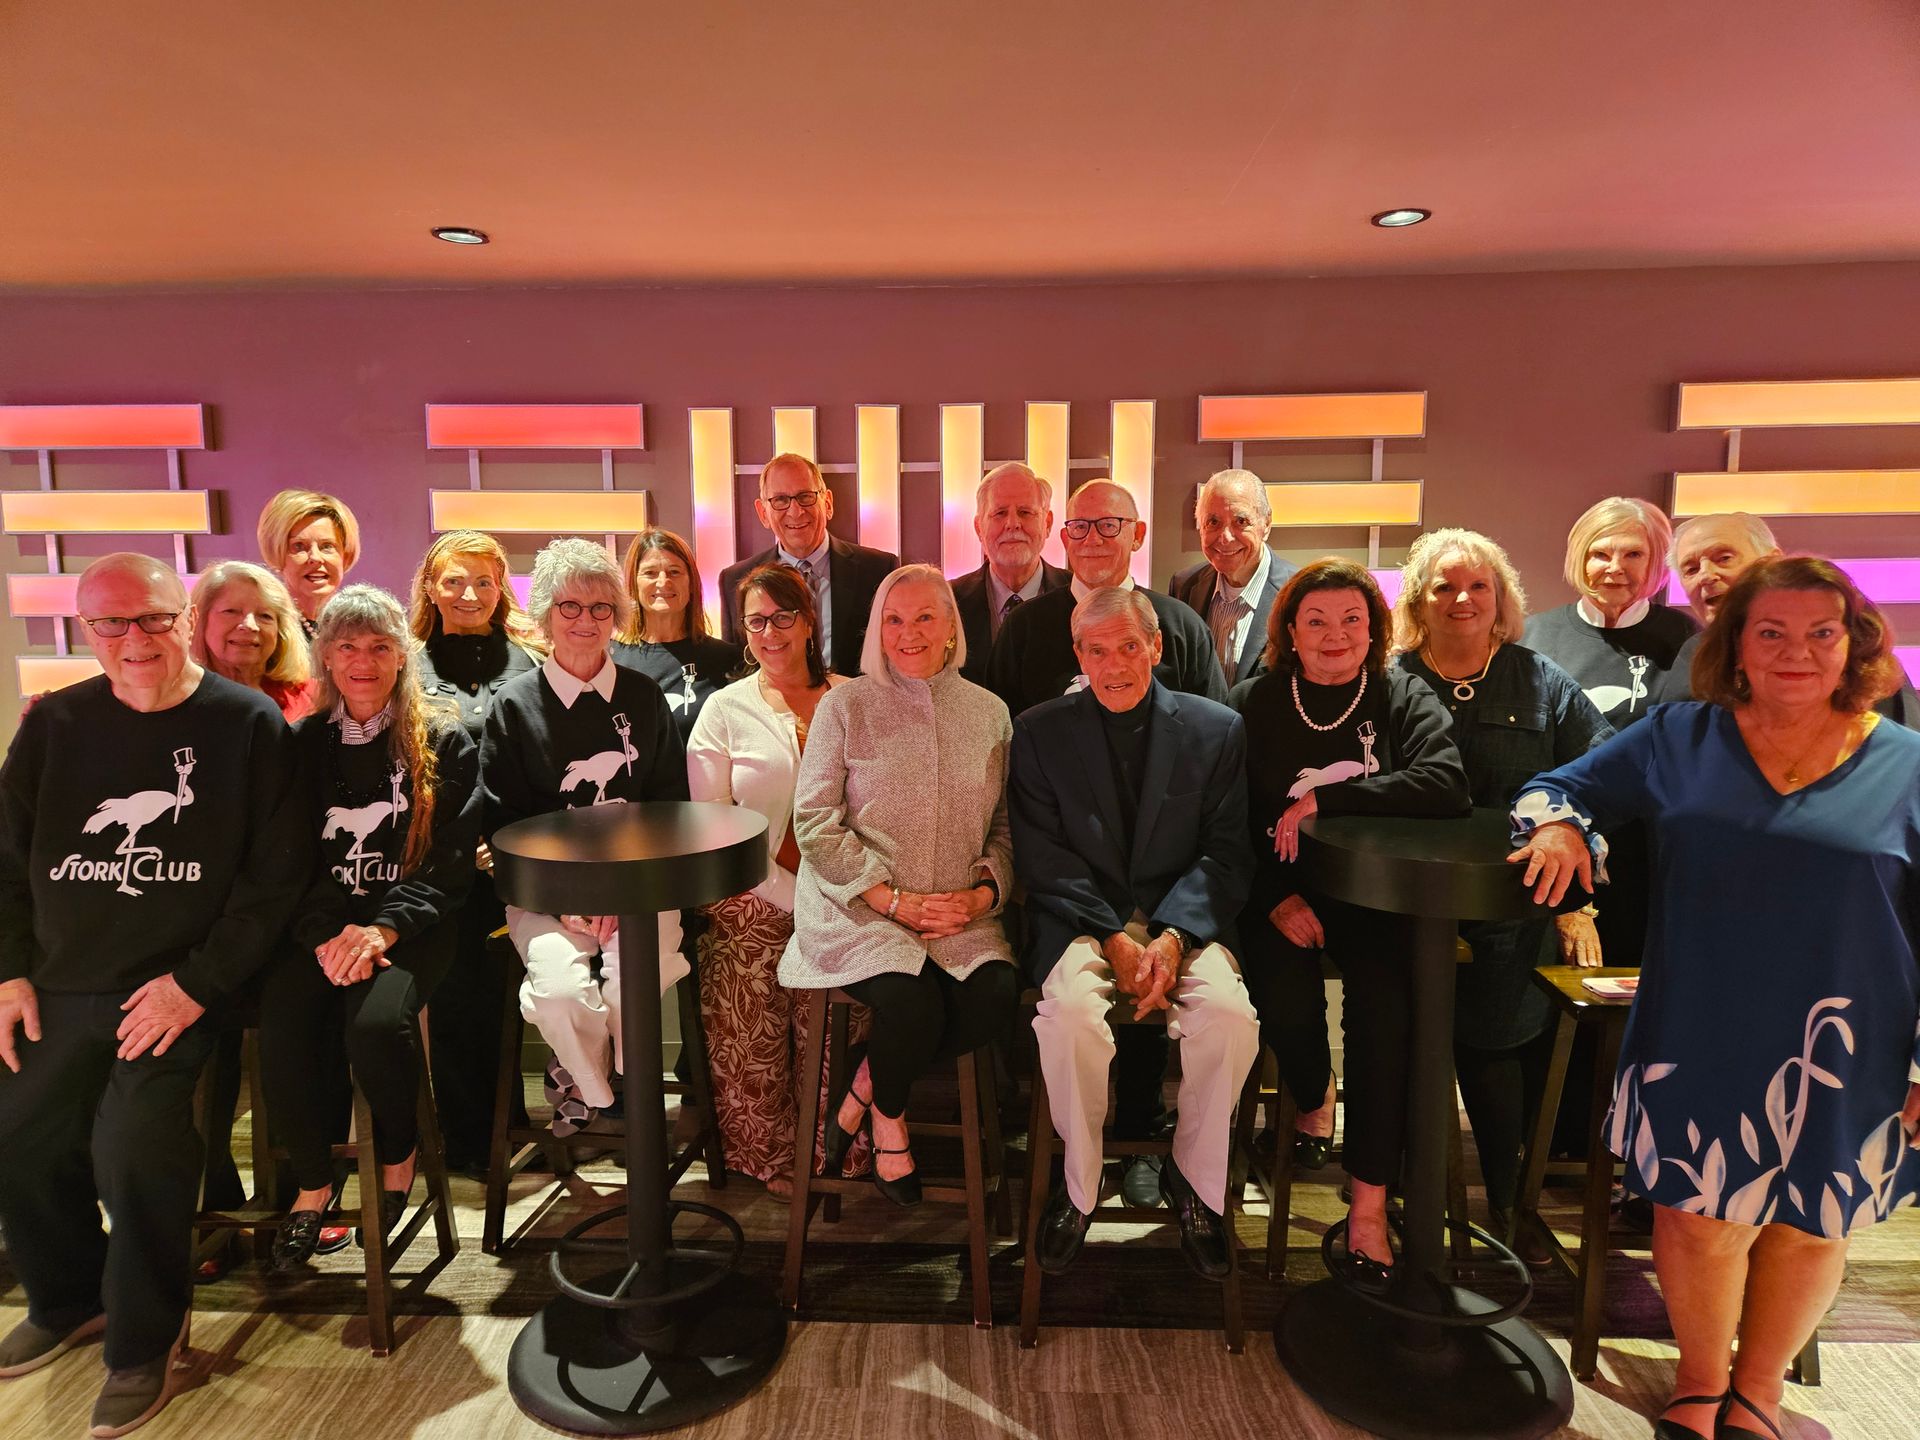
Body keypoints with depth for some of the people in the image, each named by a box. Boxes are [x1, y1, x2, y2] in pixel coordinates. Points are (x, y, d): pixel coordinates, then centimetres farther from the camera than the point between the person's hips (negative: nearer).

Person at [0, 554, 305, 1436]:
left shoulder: (249, 726, -9)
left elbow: (275, 878, -10)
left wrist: (197, 983, -14)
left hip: (184, 988, -5)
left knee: (134, 1146, -18)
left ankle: (144, 1339, 7)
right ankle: (71, 1300, 35)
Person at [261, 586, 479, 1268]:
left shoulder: (445, 741, 2)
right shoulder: (302, 743, 11)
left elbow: (452, 860, -3)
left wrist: (384, 929, -17)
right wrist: (326, 934, -12)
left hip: (411, 923, -3)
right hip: (319, 925, 3)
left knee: (377, 1023, -30)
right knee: (279, 1032, -23)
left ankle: (398, 1154, 3)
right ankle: (314, 1181, 4)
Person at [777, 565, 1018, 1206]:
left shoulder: (989, 712, 10)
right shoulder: (845, 705, 1)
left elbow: (1005, 823, 12)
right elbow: (815, 825, -5)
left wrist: (983, 892, -7)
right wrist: (896, 900, -12)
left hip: (960, 914, 3)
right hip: (859, 910, -3)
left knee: (995, 997, -24)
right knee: (912, 999, -29)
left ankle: (860, 1093, 2)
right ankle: (888, 1118, 7)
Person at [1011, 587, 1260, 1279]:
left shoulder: (1217, 728, 5)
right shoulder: (1040, 731, 4)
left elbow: (1225, 854, 1)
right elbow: (1044, 859, -1)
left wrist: (1172, 936, -15)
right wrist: (1114, 939, -13)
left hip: (1183, 917, 1)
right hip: (1080, 920, 0)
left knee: (1231, 1014, -28)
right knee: (1071, 1013, -31)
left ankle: (1194, 1181, 1)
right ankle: (1078, 1185, -3)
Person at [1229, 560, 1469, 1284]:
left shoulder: (1405, 700, 4)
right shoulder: (1253, 703, 4)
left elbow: (1446, 785, -15)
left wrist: (1326, 797, -19)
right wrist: (1276, 897, -13)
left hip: (1376, 894, 0)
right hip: (1278, 892, 0)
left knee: (1389, 1008, -26)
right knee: (1287, 1000, -26)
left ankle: (1370, 1205, -12)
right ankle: (1314, 1097, 12)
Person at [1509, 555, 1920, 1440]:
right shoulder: (1681, 737, 1)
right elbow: (1558, 787, 5)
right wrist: (1558, 825, -18)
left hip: (1842, 1059, 0)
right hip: (1699, 1042, 0)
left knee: (1808, 1226, 16)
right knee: (1700, 1217, 7)